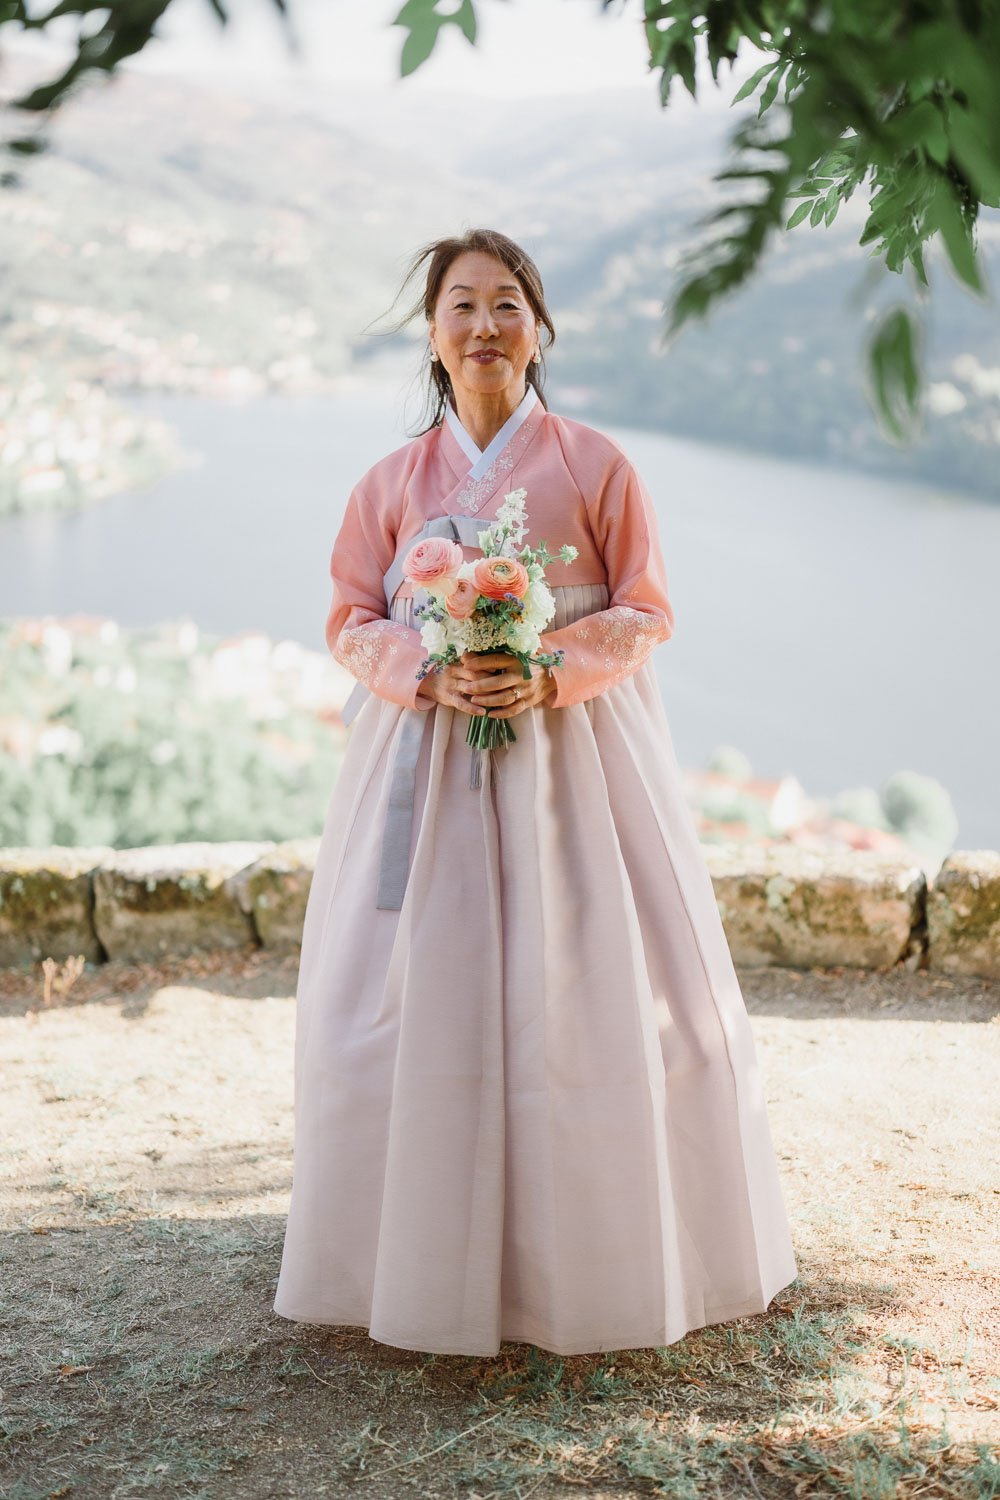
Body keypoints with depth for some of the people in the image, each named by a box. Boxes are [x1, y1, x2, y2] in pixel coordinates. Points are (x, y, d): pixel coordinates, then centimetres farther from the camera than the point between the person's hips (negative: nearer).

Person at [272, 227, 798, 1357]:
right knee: (417, 996, 1)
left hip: (576, 757, -1)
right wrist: (432, 674, -13)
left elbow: (647, 614, 1)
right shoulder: (392, 482, 7)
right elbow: (351, 622, 7)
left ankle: (593, 1256, 17)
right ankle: (426, 1253, 16)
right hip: (426, 762, 2)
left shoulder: (595, 466, 1)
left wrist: (552, 675, -16)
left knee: (590, 995, 0)